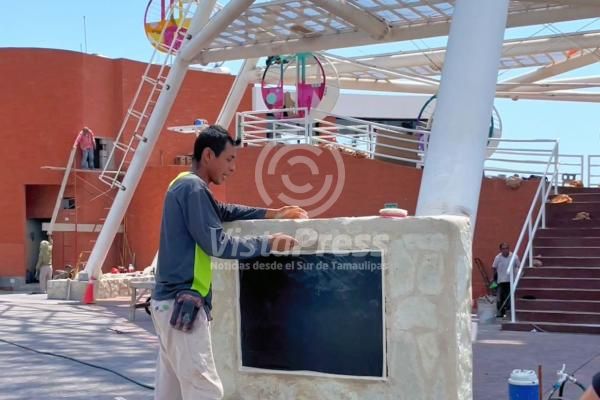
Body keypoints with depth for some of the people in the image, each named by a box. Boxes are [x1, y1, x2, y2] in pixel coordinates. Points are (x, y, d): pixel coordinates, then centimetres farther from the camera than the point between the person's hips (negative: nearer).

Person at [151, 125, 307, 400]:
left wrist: (271, 214, 24)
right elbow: (217, 243, -18)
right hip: (183, 303, -10)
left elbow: (223, 212, 30)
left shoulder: (185, 186, 16)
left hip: (170, 301, 10)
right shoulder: (193, 187, -13)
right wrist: (267, 244, -11)